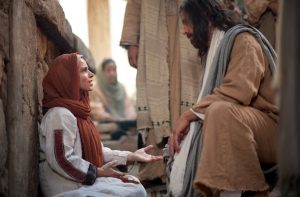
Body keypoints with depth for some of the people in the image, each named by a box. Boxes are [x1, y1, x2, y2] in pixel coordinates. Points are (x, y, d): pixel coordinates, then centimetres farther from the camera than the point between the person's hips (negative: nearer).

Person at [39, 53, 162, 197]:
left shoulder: (77, 111, 17)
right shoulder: (60, 114, -17)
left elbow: (95, 150, 15)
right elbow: (61, 160, -24)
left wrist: (130, 156, 7)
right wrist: (98, 172, -17)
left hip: (83, 182, 10)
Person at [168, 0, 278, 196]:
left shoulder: (242, 40, -10)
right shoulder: (215, 49, 17)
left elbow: (237, 91, -27)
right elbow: (211, 102, 12)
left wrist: (190, 114, -21)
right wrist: (184, 123, -5)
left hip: (270, 125, -10)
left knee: (221, 111, -35)